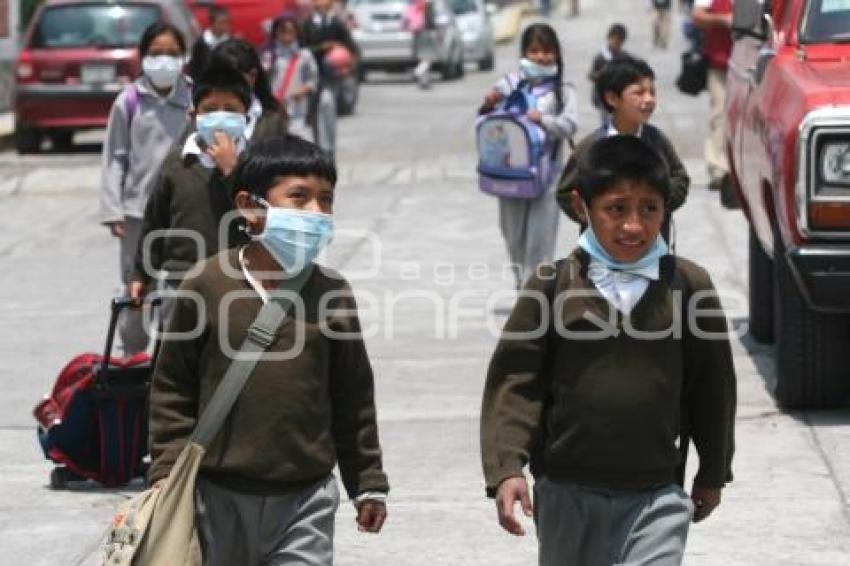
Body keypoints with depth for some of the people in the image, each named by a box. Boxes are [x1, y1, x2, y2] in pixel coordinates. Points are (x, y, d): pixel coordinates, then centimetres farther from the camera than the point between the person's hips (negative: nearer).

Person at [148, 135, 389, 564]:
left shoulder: (332, 295, -1)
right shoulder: (207, 286, -7)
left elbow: (354, 395, 7)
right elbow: (171, 387, 1)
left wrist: (368, 483, 10)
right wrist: (167, 472, -3)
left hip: (305, 496, 0)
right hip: (219, 495, 0)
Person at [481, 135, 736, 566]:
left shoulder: (689, 286, -3)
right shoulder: (551, 285, -5)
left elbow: (712, 385, 7)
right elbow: (515, 379, -5)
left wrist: (712, 473, 13)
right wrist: (506, 469, -16)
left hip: (656, 494, -1)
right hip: (567, 493, 1)